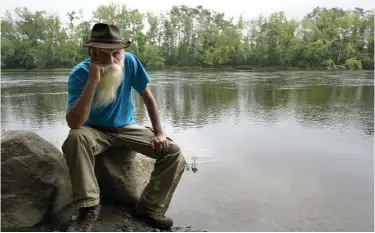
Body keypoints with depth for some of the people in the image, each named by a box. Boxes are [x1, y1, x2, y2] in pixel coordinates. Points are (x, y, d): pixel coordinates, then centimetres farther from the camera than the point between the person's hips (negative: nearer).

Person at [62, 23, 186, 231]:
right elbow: (74, 124, -33)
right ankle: (89, 207, -22)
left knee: (173, 152, -16)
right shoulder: (79, 73, -22)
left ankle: (150, 207, -3)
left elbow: (148, 97, -4)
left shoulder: (130, 61, -16)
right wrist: (92, 82, -40)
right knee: (75, 138, -37)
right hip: (95, 130, -2)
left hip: (127, 128, 2)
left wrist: (159, 132, -10)